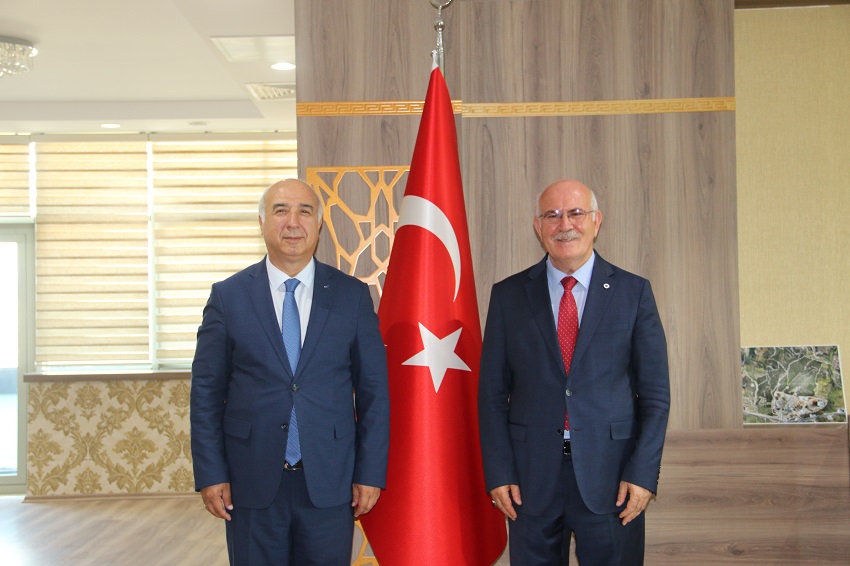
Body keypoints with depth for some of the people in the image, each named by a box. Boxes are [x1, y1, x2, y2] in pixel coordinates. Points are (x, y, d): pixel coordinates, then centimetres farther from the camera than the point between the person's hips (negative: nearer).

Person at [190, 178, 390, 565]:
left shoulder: (352, 295, 1)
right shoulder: (228, 296, 1)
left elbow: (373, 391, 2)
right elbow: (206, 391, 2)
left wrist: (370, 473, -1)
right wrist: (210, 474, -2)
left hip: (329, 483, 0)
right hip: (252, 485, 0)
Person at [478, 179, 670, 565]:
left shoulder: (633, 292, 2)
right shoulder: (508, 295, 4)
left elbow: (655, 392, 1)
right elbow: (492, 392, 4)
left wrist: (643, 473, -6)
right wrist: (498, 473, -3)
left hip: (611, 474, 0)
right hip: (531, 475, 1)